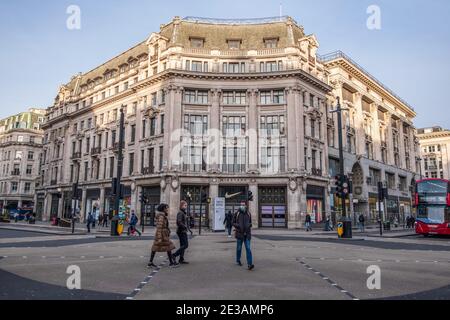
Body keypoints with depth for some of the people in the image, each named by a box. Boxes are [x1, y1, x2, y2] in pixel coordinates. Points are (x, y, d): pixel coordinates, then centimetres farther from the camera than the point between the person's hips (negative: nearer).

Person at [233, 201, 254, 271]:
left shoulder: (248, 213, 5)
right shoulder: (237, 213, -3)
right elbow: (233, 223, 4)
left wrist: (250, 225, -6)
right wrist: (237, 226, -16)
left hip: (247, 234, 1)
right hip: (239, 234, -1)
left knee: (248, 249, -9)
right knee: (239, 248, 11)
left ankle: (250, 264, -15)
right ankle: (238, 260, 35)